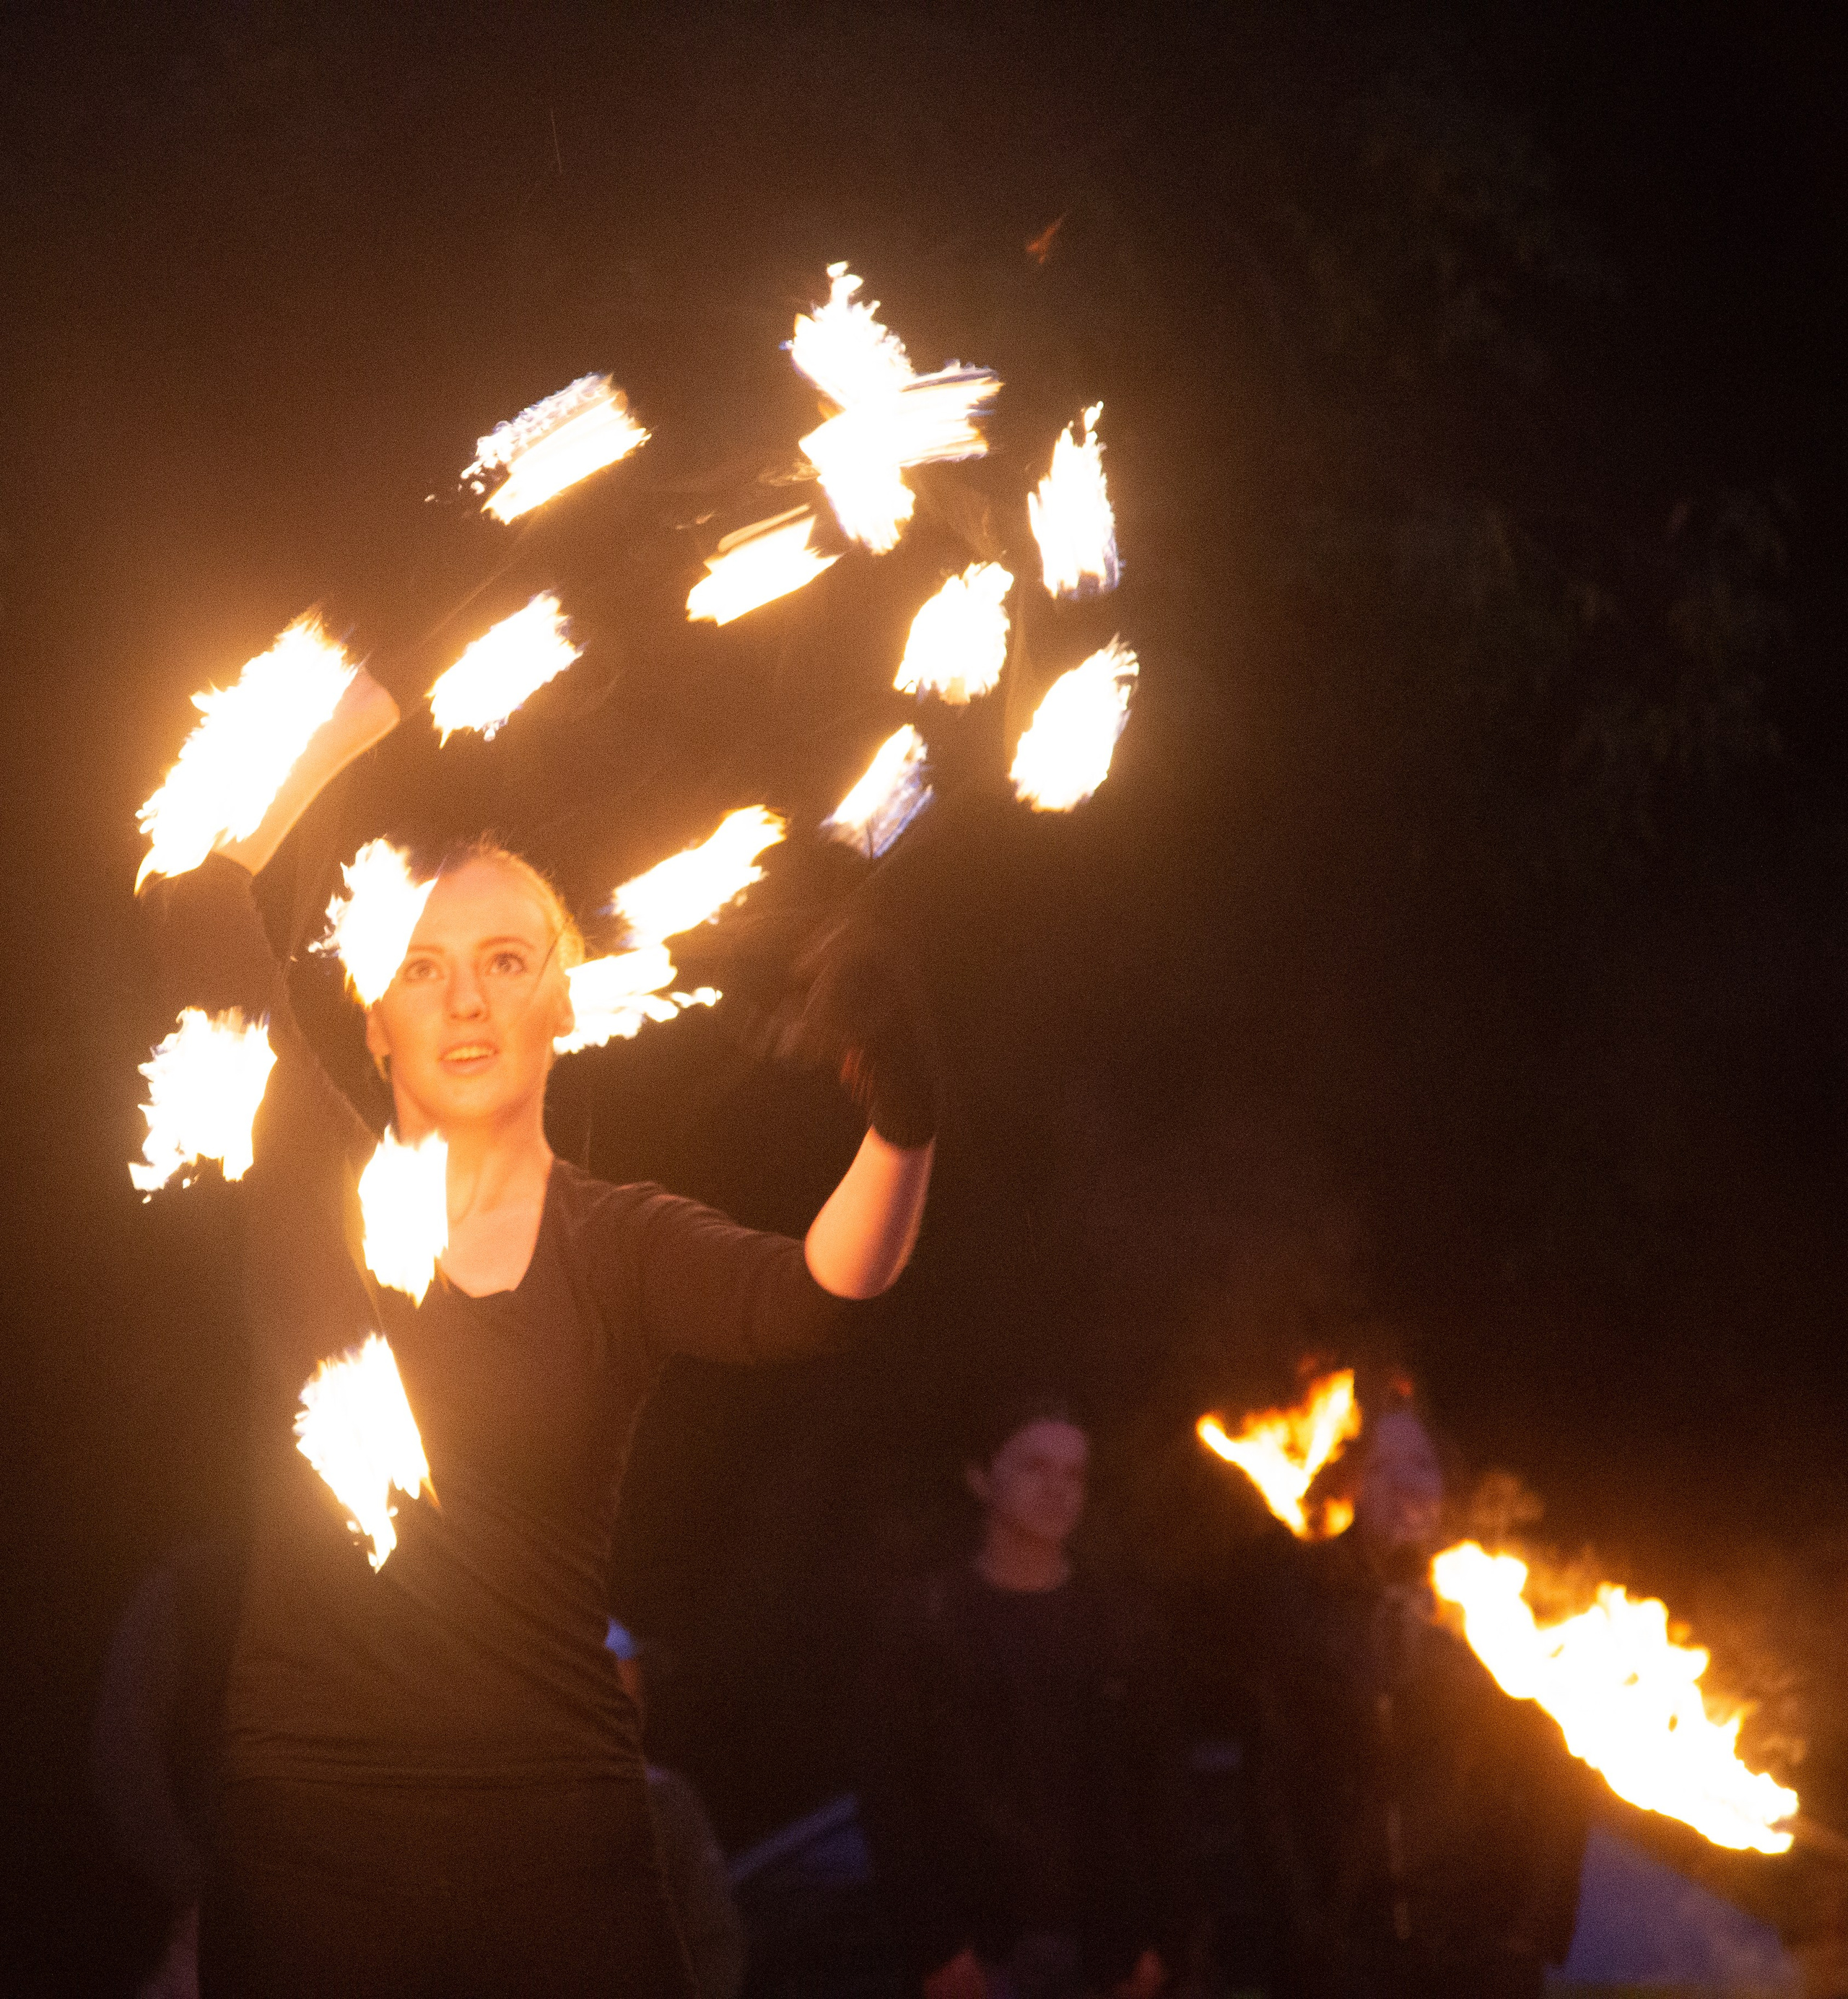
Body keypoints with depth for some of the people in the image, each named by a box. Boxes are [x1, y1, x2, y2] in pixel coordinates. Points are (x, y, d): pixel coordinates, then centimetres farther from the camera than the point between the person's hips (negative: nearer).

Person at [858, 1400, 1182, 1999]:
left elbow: (1152, 1786, 9)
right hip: (982, 1949, -2)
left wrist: (1154, 1938, 1)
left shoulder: (1117, 1625, 10)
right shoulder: (930, 1623, 2)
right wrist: (934, 1944, -9)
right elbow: (892, 1794, -1)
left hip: (1101, 1946, 2)